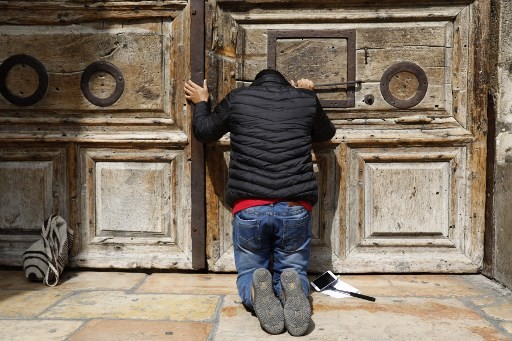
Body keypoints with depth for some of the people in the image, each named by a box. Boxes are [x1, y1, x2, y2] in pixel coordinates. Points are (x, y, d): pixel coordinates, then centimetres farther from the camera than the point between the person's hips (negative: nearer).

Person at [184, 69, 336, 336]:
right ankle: (293, 290, -17)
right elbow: (326, 133, 31)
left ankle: (257, 292, -17)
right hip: (296, 207, 1)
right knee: (294, 271, 20)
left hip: (248, 208, 0)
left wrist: (201, 103, 42)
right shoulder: (306, 99, 11)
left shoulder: (237, 99, 9)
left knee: (248, 272, 19)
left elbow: (204, 132, 24)